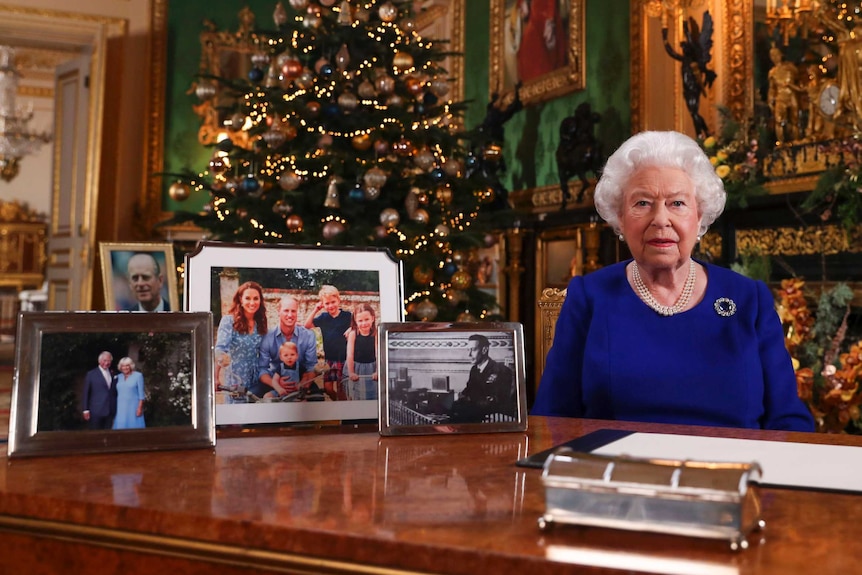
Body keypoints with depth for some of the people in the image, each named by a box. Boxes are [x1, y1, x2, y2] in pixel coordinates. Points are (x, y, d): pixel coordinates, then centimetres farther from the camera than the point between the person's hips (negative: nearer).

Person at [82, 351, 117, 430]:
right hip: (96, 411, -4)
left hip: (110, 411, 4)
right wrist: (86, 410, -6)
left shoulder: (113, 375, 13)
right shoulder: (91, 374, 2)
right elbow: (86, 393, 0)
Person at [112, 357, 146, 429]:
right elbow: (115, 394, 17)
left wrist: (140, 407, -10)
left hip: (133, 407, -4)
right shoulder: (118, 377, 10)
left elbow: (141, 394, -4)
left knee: (134, 428, -4)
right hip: (120, 409, 4)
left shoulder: (138, 376, -1)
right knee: (121, 428, 0)